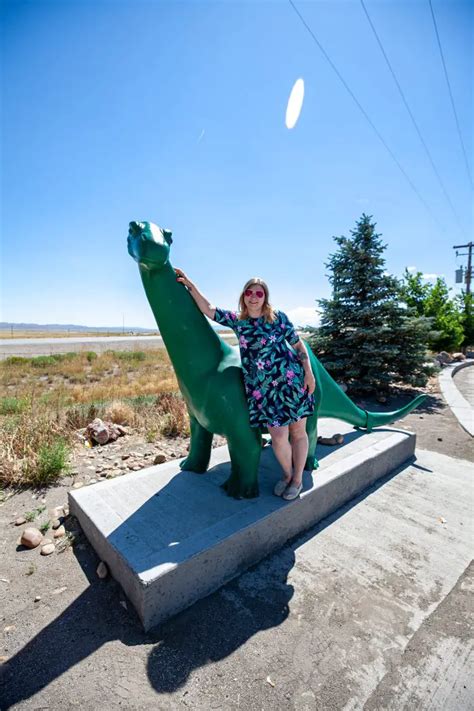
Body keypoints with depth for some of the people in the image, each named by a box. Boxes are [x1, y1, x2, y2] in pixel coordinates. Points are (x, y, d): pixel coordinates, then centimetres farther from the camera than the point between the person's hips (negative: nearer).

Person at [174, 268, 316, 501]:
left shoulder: (278, 317, -1)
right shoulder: (237, 320, 5)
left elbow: (298, 344, 2)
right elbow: (209, 309, 6)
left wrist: (309, 372, -3)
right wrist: (190, 285, 4)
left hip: (291, 381, -1)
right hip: (262, 390, 1)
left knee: (298, 432, 8)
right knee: (278, 436, 1)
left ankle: (297, 479, 28)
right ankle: (286, 475, 30)